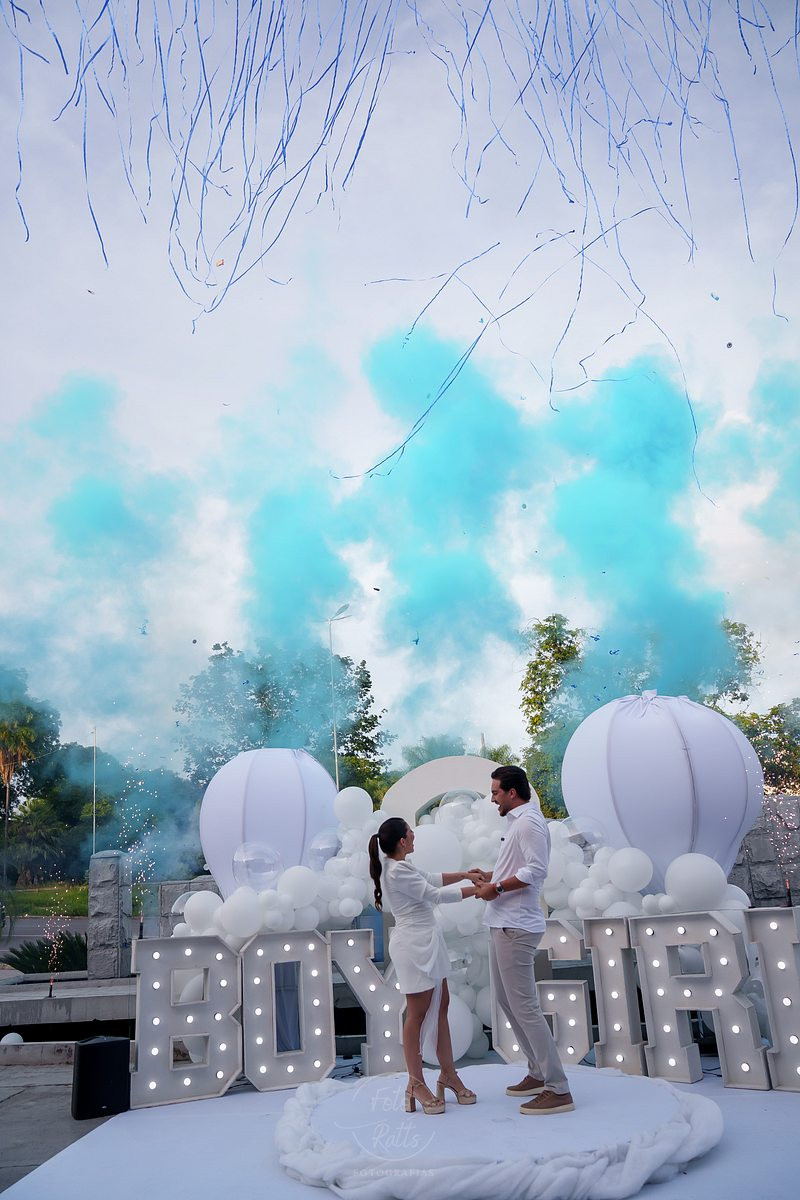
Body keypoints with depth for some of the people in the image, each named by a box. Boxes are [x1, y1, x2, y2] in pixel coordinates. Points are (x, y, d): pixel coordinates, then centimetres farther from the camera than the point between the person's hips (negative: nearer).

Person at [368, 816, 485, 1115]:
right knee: (418, 1014, -1)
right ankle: (416, 1084, 10)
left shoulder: (401, 867, 11)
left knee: (441, 1007, 13)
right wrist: (476, 890, -10)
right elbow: (435, 894, -18)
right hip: (413, 944, -10)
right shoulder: (397, 871, -19)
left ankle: (448, 1074, 22)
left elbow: (433, 879, 21)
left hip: (428, 942, 10)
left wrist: (465, 874, 11)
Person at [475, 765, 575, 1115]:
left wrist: (498, 887, -20)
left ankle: (558, 1090, -1)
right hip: (502, 924, 11)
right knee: (505, 999, 17)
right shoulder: (517, 821, 16)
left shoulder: (530, 822, -15)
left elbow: (536, 871, -24)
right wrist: (491, 878, 14)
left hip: (515, 927, -11)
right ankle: (539, 1073, 27)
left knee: (524, 1006, -8)